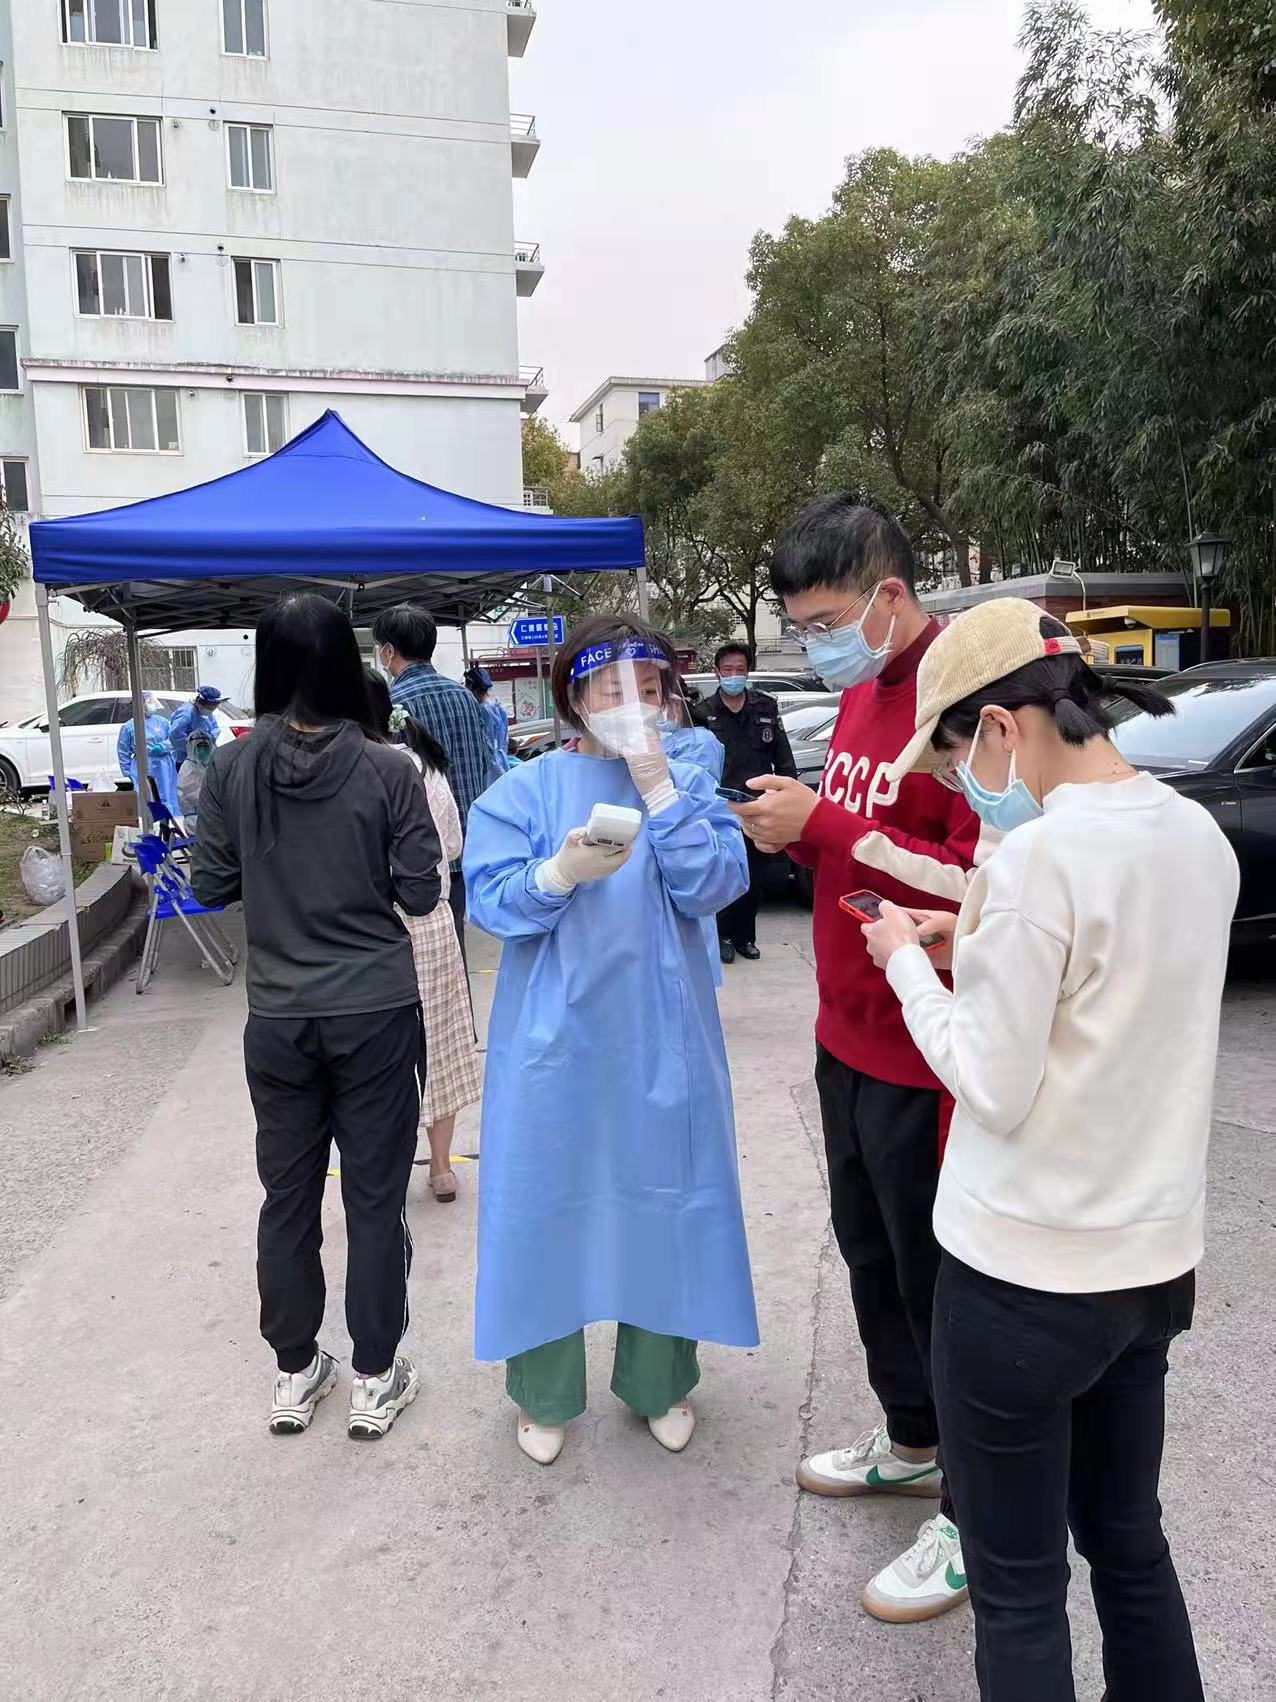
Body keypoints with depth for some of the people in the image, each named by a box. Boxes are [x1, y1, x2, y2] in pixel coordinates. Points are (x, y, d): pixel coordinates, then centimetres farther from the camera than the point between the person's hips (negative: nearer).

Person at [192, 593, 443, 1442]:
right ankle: (375, 1379, 23)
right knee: (375, 1198, 10)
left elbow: (210, 886, 2)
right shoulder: (387, 770, -11)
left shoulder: (232, 768, -5)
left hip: (278, 1019, 2)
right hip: (376, 1014, -2)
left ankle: (295, 1373, 30)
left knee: (287, 1196, 15)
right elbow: (420, 894, -7)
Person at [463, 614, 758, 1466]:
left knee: (664, 1203, 11)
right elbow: (492, 899, -9)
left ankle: (660, 1382, 34)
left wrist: (656, 783, -15)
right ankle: (545, 1394, 30)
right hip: (557, 1038, -1)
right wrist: (563, 871, -27)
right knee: (550, 1204, 8)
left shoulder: (690, 786, 3)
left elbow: (712, 886, -11)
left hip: (661, 1041, 2)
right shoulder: (528, 788, -2)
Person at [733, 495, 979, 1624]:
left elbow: (982, 881, -26)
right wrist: (798, 830, -2)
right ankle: (911, 1442, 45)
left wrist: (824, 825, -24)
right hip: (849, 1037, 9)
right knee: (869, 1249, 22)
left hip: (926, 1056, -9)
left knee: (937, 1277, 6)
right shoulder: (861, 693, 10)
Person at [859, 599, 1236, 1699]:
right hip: (1153, 1259, 8)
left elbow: (992, 1086, -19)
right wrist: (977, 951, 9)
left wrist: (909, 963, -6)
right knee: (1127, 1539, 25)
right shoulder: (1199, 835, 2)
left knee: (1017, 1584, 11)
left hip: (1025, 1275, -8)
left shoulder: (1038, 855, -23)